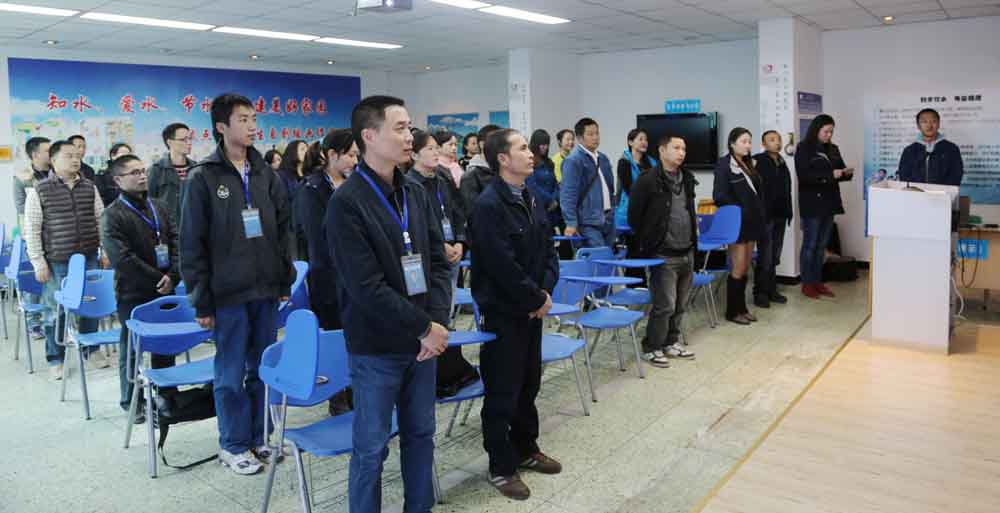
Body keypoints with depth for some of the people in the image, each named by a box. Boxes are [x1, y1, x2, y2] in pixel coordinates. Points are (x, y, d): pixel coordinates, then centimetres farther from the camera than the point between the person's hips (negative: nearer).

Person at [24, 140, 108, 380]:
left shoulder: (90, 187, 6)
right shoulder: (39, 190, -4)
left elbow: (101, 220, 12)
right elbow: (32, 229, -4)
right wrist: (38, 261, -8)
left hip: (88, 257, 3)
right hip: (56, 261, -3)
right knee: (56, 310, 5)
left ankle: (91, 350, 27)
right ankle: (55, 359, 18)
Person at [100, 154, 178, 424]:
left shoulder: (159, 207, 8)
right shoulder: (112, 215, -9)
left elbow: (176, 242, 4)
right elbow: (122, 258, -17)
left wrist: (172, 276, -11)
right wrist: (158, 280, -16)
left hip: (165, 290, 5)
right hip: (133, 294, -5)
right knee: (131, 348, 7)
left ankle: (166, 393, 29)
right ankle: (132, 401, 21)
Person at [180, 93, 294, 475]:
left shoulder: (265, 174, 8)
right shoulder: (203, 177, -5)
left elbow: (282, 231, 13)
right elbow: (192, 243, -5)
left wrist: (285, 281, 8)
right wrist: (201, 299, -8)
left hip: (266, 288, 4)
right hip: (227, 292, -4)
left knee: (263, 368, 12)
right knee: (231, 372, 6)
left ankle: (256, 437, 28)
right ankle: (233, 444, 22)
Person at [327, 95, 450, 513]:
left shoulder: (417, 194, 6)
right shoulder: (346, 202, -14)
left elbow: (438, 262, 7)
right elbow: (366, 286, -19)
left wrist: (437, 321, -7)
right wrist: (424, 328, -16)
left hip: (423, 339, 6)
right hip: (377, 345, -6)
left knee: (420, 434, 18)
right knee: (372, 446, 7)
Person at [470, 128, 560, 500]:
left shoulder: (531, 199, 8)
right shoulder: (488, 205, -20)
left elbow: (549, 249, 10)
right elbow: (504, 266, -23)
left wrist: (546, 291, -5)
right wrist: (537, 298, -13)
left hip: (532, 308, 8)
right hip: (503, 311, -8)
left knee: (529, 384, 19)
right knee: (502, 392, 3)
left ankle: (526, 450, 36)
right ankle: (501, 467, 18)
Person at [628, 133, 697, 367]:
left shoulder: (687, 179, 12)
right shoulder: (648, 180, -10)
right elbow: (634, 216, -6)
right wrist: (647, 244, 1)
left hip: (687, 253, 7)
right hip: (663, 255, -7)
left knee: (680, 305, 13)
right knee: (665, 305, -5)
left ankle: (671, 342, 29)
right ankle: (652, 348, 10)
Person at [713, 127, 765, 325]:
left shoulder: (749, 164, 13)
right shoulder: (724, 164, -8)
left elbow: (758, 191, 15)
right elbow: (719, 195, -14)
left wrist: (758, 213, 3)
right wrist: (739, 209, -12)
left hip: (751, 222, 7)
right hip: (737, 222, -7)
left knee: (746, 268, 11)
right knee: (738, 268, -3)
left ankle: (742, 308, 20)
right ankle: (732, 311, 7)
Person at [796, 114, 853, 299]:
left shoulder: (833, 149, 13)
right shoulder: (804, 148, -6)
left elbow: (840, 170, 19)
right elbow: (804, 175, -17)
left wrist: (846, 173, -4)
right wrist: (830, 175, -22)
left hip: (829, 202, 6)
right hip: (812, 203, -6)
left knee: (822, 245, 10)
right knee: (810, 244, 0)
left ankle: (818, 281, 17)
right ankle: (807, 283, 7)